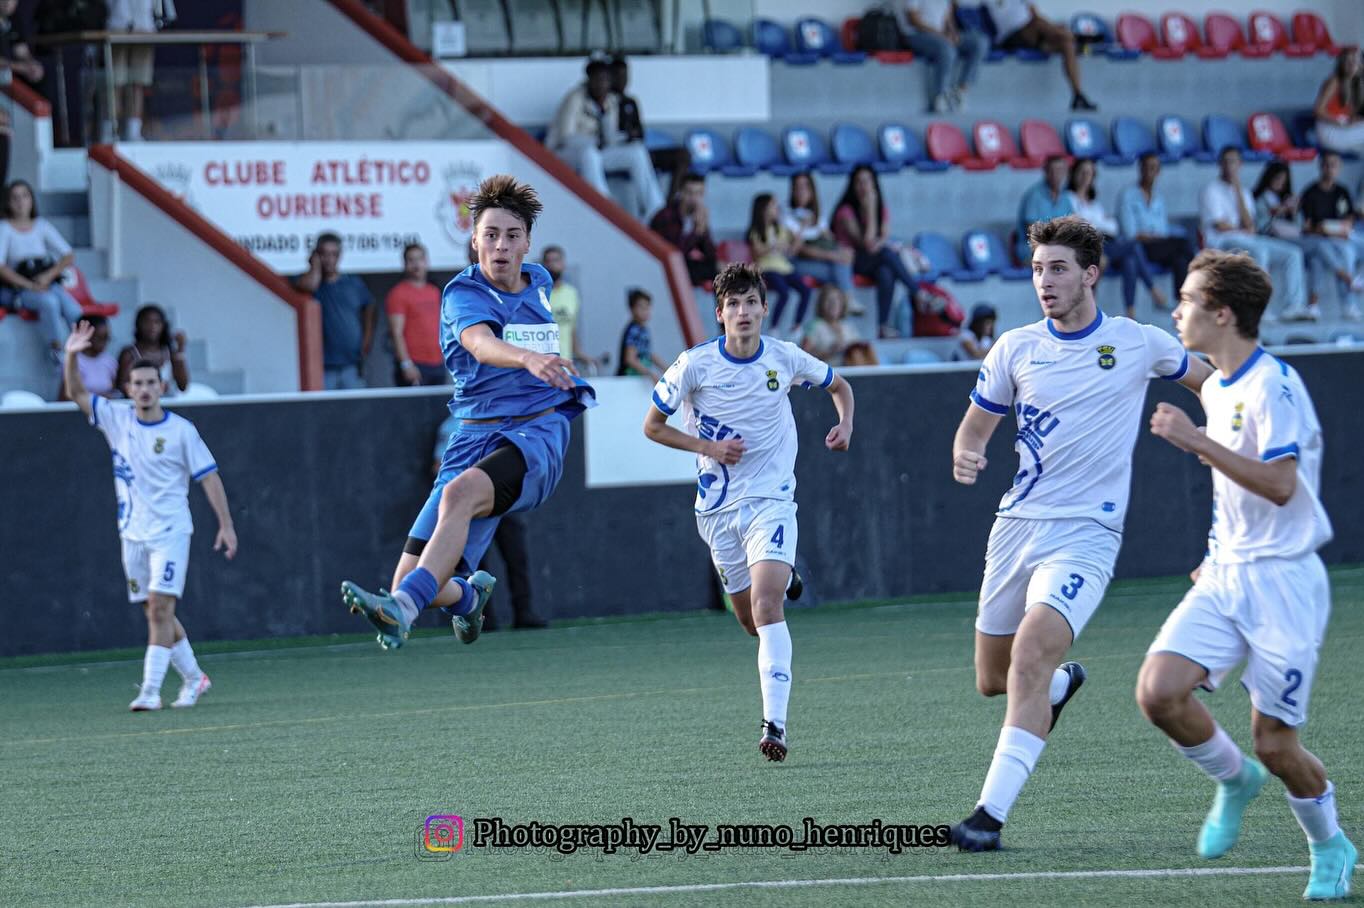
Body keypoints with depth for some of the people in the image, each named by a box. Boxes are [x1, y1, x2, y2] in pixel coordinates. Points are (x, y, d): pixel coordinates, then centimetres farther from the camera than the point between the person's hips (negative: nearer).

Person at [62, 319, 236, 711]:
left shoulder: (181, 430, -6)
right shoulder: (117, 420, 4)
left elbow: (209, 477, -3)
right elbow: (77, 393, 0)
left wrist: (226, 524, -7)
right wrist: (72, 356, -17)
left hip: (170, 532, -4)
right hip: (133, 533, 4)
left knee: (160, 607, -14)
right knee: (156, 612, 9)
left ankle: (151, 690, -17)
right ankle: (194, 678, 24)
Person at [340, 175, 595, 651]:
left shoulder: (539, 282, 12)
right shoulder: (463, 294, -4)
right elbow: (481, 343, -29)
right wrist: (529, 359, -47)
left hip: (537, 433, 0)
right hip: (475, 435, 0)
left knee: (460, 492, -34)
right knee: (412, 580, -7)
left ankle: (402, 610, -50)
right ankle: (470, 592, 32)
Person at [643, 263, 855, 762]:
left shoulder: (785, 358, -4)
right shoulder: (695, 364, -8)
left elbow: (839, 386, 16)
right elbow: (653, 426, 2)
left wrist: (844, 425, -5)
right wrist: (707, 447, -13)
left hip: (771, 500, -2)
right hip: (718, 508, 2)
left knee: (766, 604, -21)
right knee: (748, 617, 11)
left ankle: (775, 724, -26)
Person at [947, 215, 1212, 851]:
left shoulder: (1139, 344, -2)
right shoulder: (1015, 349, 3)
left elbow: (1210, 382, 17)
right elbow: (976, 425, 11)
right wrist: (965, 458, -11)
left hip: (1085, 534, -4)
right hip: (1017, 527, 4)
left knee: (1031, 655, -25)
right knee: (992, 680, 12)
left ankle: (990, 814, -26)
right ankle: (1063, 683, 48)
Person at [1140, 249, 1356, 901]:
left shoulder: (1274, 385, -16)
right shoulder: (1216, 388, 12)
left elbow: (1279, 485, -27)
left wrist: (1196, 442, -29)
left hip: (1282, 582, -7)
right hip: (1223, 578, 7)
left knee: (1274, 742, -5)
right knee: (1158, 692, -13)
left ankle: (1330, 846, 21)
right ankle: (1234, 780, 13)